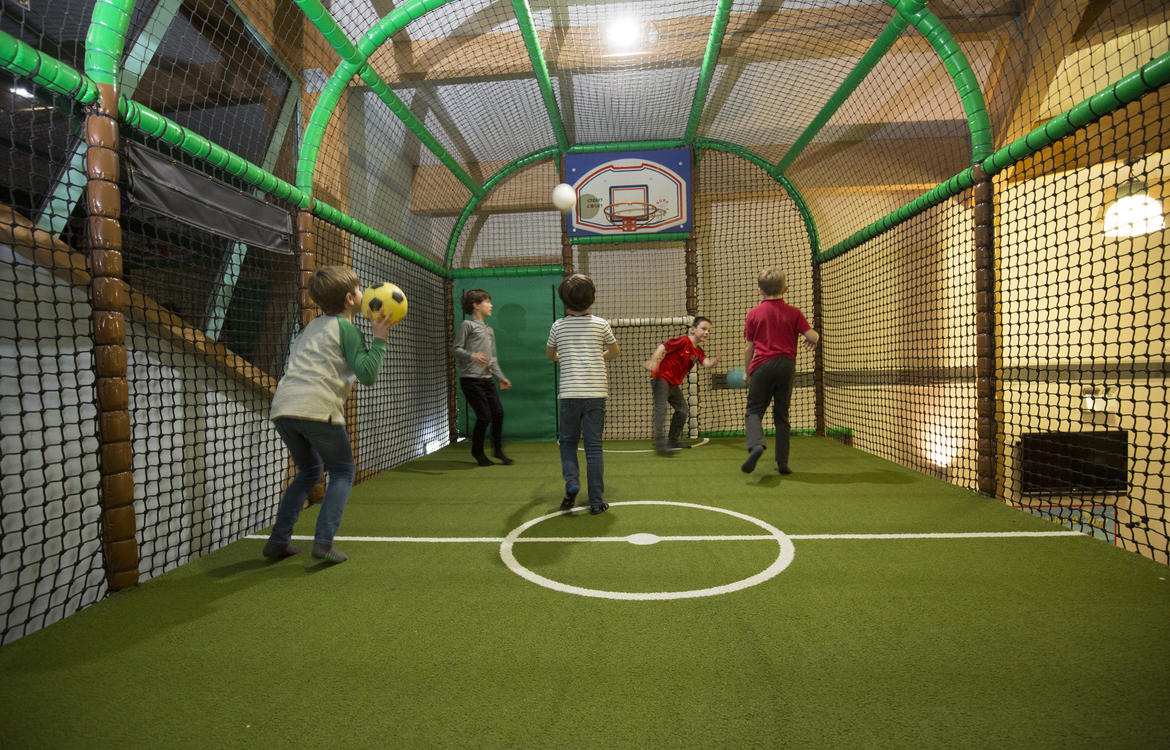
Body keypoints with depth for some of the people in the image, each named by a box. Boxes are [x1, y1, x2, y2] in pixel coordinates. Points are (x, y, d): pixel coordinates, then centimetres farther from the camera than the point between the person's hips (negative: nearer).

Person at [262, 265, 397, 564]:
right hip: (317, 408, -7)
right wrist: (379, 339, -3)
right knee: (342, 471, 10)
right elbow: (367, 375, -7)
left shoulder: (313, 326, 25)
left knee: (308, 471, 24)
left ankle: (278, 541, 20)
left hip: (283, 405, 7)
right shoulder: (346, 327, 1)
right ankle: (324, 542, -2)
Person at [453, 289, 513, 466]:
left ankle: (497, 449, 18)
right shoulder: (467, 325, -2)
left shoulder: (489, 330, 21)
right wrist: (472, 355, -26)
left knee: (498, 412, 1)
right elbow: (457, 349, -8)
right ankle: (477, 452, 14)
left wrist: (501, 377, 17)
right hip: (470, 378, -7)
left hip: (487, 378, 7)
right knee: (484, 416, -7)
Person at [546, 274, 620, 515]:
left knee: (568, 441, 18)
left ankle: (571, 482, -4)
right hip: (596, 393, 0)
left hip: (569, 393, 0)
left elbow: (550, 355, 20)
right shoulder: (601, 324, 2)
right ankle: (596, 502, 7)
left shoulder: (558, 326, 3)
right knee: (594, 447, 5)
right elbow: (615, 352, 17)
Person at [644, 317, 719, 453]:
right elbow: (663, 346, -19)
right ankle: (660, 442, -28)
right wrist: (653, 361, -34)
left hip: (674, 384, 9)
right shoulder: (683, 341, -13)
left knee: (683, 411, 13)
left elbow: (707, 363, -6)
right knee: (661, 407, -20)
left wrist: (715, 360, -28)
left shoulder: (698, 352, 9)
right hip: (661, 378, -9)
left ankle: (673, 441, 26)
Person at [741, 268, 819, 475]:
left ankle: (756, 444, -27)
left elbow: (749, 347, 5)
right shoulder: (793, 312, 4)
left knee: (754, 411, 3)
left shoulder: (754, 313, 3)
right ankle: (782, 462, 13)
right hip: (786, 365, 2)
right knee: (781, 415, 12)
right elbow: (813, 336, -1)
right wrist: (812, 342, 23)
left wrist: (746, 371, 16)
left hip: (762, 365, -2)